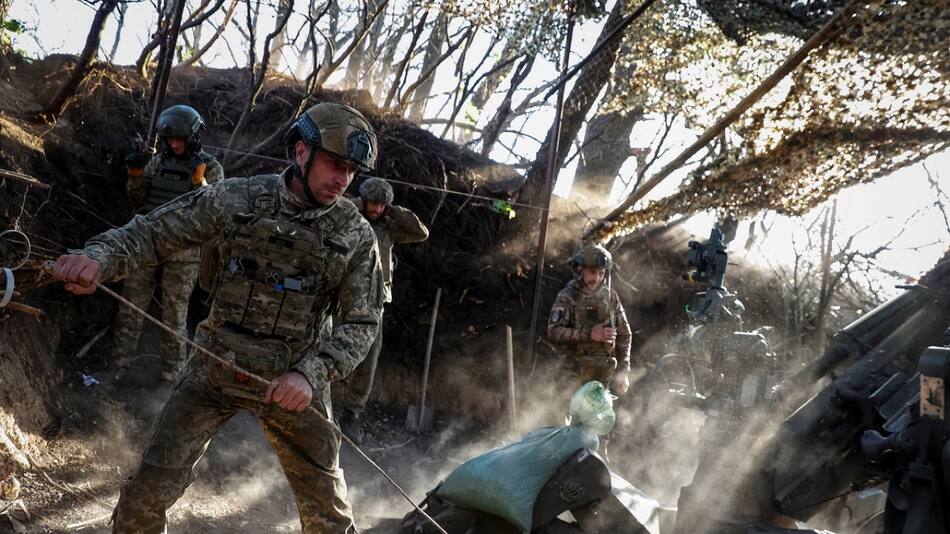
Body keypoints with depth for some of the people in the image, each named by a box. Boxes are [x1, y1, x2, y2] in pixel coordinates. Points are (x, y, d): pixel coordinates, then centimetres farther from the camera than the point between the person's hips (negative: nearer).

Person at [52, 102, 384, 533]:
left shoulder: (356, 236, -6)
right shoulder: (237, 198, -5)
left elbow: (361, 323, -6)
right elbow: (154, 232, -2)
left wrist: (312, 374, -22)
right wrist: (99, 257, -22)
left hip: (291, 383, 0)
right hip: (214, 370, 1)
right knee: (149, 490, -1)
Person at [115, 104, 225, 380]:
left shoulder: (210, 168, -3)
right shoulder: (158, 161, 7)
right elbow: (138, 203, 11)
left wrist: (199, 181, -23)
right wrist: (135, 176, -7)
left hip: (182, 253, -4)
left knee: (174, 314, 3)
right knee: (130, 306, 8)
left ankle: (171, 372, 13)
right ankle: (119, 362, 19)